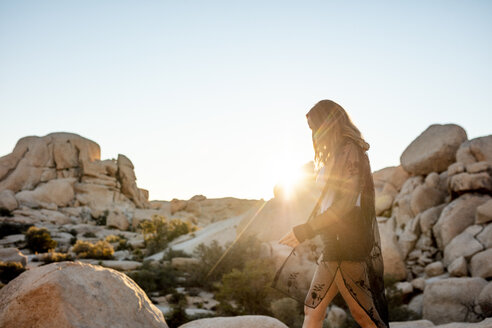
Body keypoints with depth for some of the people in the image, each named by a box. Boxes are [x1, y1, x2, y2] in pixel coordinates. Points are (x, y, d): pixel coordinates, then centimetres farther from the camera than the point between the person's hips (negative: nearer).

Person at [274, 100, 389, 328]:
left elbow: (346, 203, -20)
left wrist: (305, 230, -20)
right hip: (334, 245, 9)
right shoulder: (336, 156, 17)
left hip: (347, 245, -9)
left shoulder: (350, 152, -11)